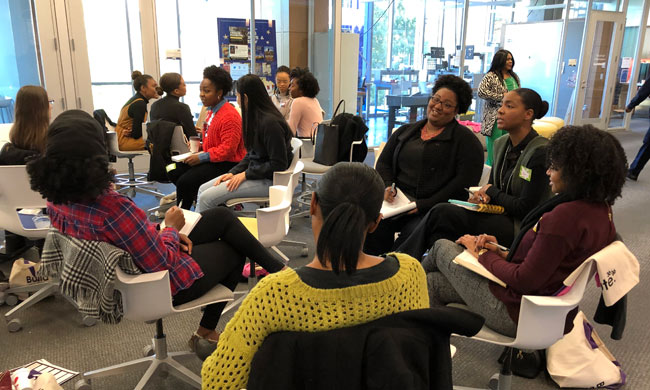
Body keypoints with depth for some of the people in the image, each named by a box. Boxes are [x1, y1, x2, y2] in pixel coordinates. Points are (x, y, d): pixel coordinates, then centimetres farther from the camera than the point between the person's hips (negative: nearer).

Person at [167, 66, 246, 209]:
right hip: (212, 159, 10)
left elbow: (228, 150, -23)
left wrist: (201, 157, -22)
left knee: (185, 181, -18)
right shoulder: (211, 110, 13)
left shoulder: (230, 116, -19)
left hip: (226, 164, -10)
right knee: (174, 172, 2)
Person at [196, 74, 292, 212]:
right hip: (254, 172, 10)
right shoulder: (255, 117, 10)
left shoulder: (270, 122, -21)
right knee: (203, 189, 3)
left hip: (268, 181, -10)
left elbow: (278, 164, -21)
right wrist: (233, 172, 2)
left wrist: (246, 174, -16)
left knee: (207, 198, -15)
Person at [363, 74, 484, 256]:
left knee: (412, 234, -33)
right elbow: (384, 163, 23)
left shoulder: (465, 139, 6)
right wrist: (387, 186, 0)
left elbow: (465, 182, -6)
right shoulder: (405, 131, 22)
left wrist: (424, 205, -13)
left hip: (432, 209, -4)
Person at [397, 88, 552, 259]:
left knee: (441, 213, -23)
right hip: (499, 217, 7)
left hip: (520, 229, -7)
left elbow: (525, 209, -16)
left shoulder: (540, 152, -15)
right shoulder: (501, 144, 10)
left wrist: (491, 192, -5)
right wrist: (481, 195, -5)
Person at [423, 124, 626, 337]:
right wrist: (503, 253, 4)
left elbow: (525, 281, -25)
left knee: (442, 247, 9)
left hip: (517, 314, -9)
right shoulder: (601, 209, 2)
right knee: (434, 284, 14)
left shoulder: (564, 216, -29)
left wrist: (483, 254, -9)